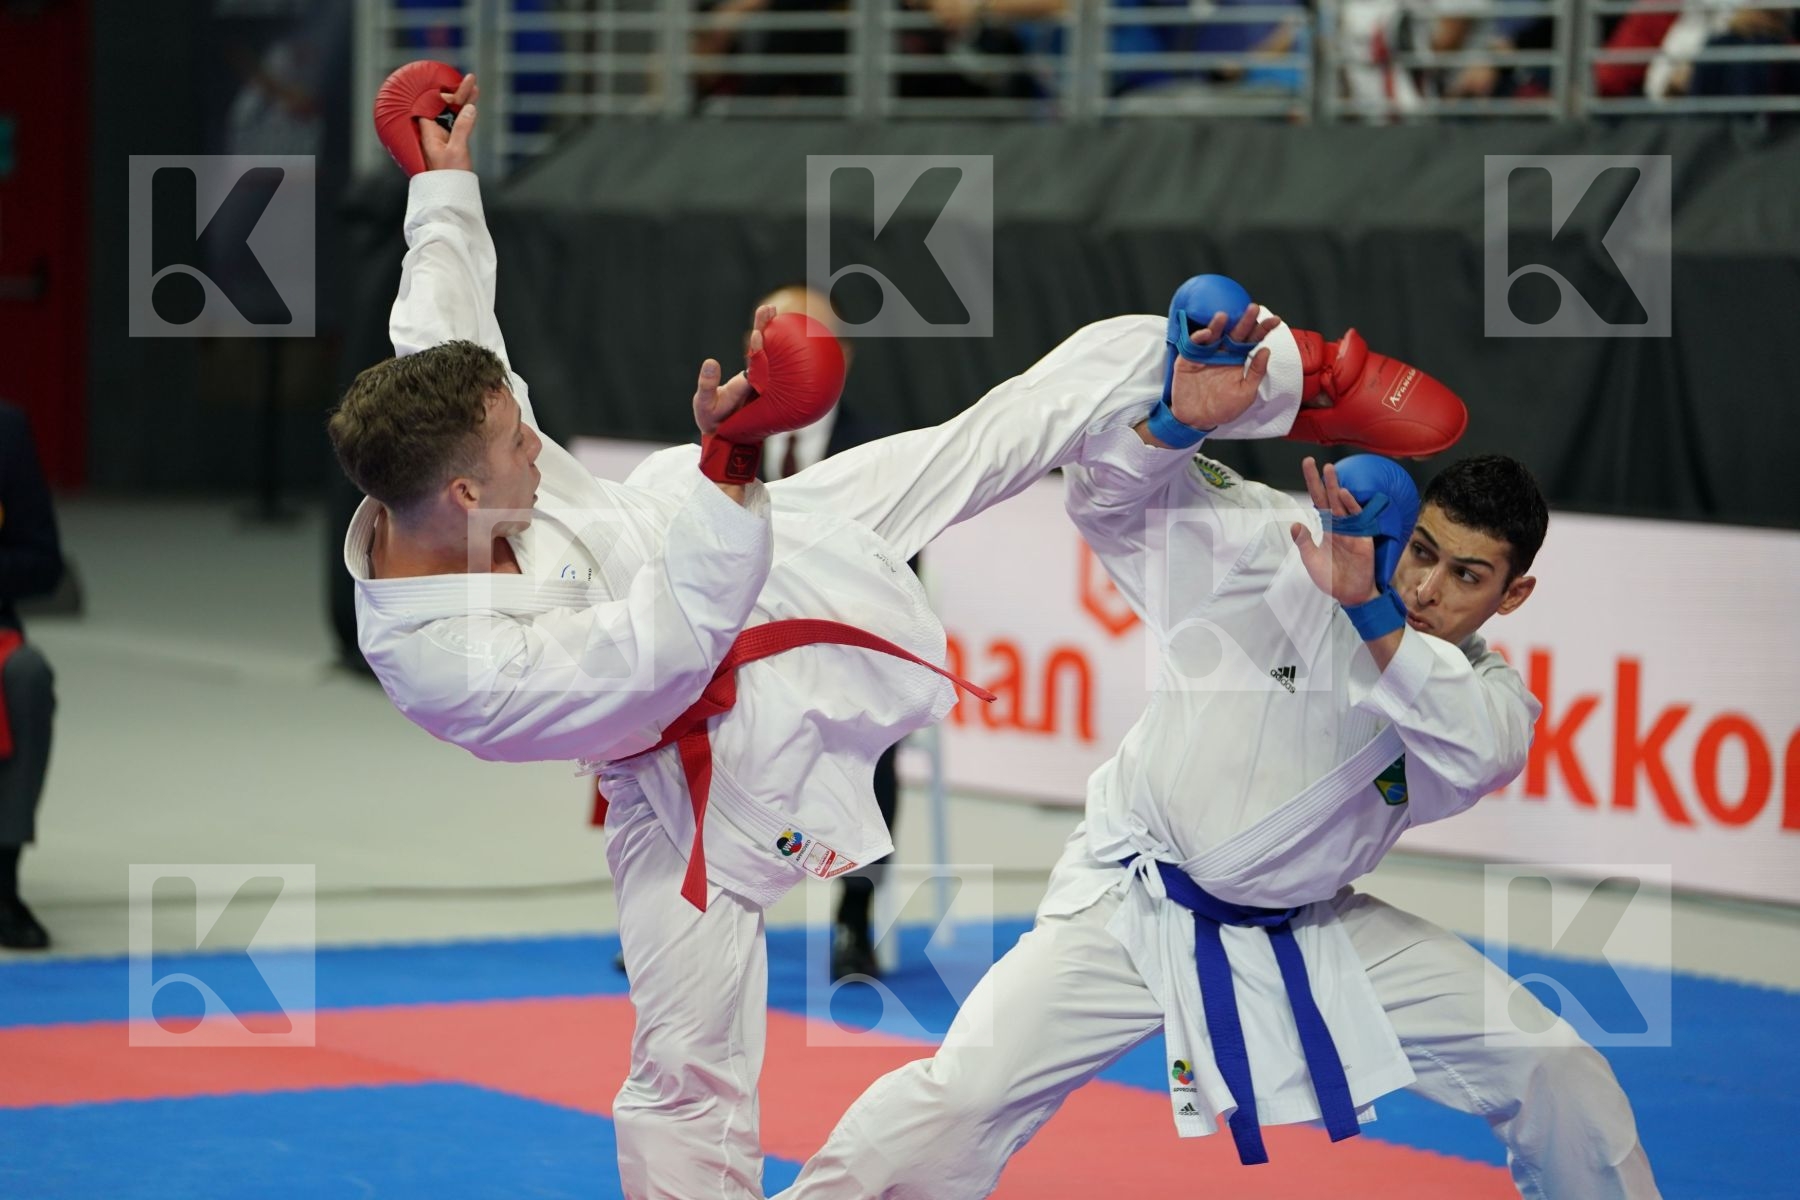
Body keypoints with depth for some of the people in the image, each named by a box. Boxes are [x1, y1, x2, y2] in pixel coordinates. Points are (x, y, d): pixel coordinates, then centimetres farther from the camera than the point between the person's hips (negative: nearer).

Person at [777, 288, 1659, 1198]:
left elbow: (1473, 752, -30)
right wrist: (1182, 419, -35)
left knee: (1555, 1075, 1)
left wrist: (1369, 611, -42)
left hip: (1309, 935, 4)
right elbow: (1112, 497, -14)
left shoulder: (1488, 693, -5)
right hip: (1137, 909, -4)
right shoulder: (1280, 553, -12)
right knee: (967, 1098, -20)